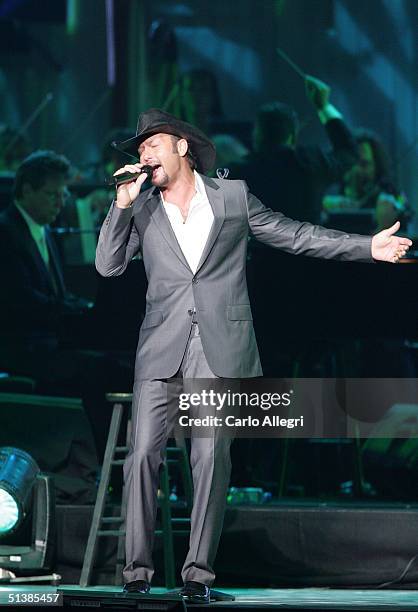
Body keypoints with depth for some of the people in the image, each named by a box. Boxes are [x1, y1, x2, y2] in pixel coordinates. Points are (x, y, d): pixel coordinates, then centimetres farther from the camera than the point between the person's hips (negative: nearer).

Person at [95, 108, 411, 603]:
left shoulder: (232, 196, 9)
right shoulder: (141, 210, 12)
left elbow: (293, 235, 13)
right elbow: (108, 265, 3)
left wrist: (368, 247, 7)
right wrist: (122, 204, -6)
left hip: (219, 348, -1)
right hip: (161, 348, 1)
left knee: (211, 458, -6)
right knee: (143, 454, -6)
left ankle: (199, 572, -1)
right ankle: (137, 570, -1)